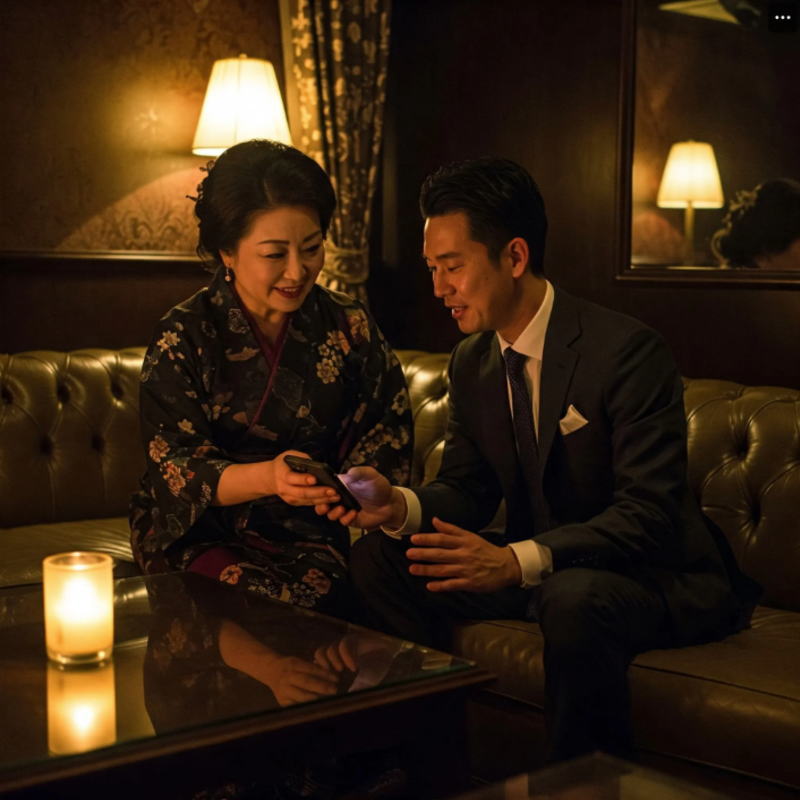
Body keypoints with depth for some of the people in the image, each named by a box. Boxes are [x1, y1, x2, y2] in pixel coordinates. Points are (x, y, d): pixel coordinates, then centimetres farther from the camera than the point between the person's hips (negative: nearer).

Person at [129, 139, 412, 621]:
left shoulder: (350, 327, 3)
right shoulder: (184, 338, -5)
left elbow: (386, 435, 6)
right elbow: (175, 467, -12)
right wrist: (267, 477, -32)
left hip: (314, 534, 2)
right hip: (206, 534, -1)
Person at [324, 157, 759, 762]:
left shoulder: (627, 351, -20)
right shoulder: (472, 363, 4)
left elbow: (648, 515, -25)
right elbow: (466, 490, 7)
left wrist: (518, 560, -38)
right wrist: (400, 504, -16)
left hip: (653, 575, -7)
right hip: (537, 568, 7)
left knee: (575, 596, -40)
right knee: (378, 559, -7)